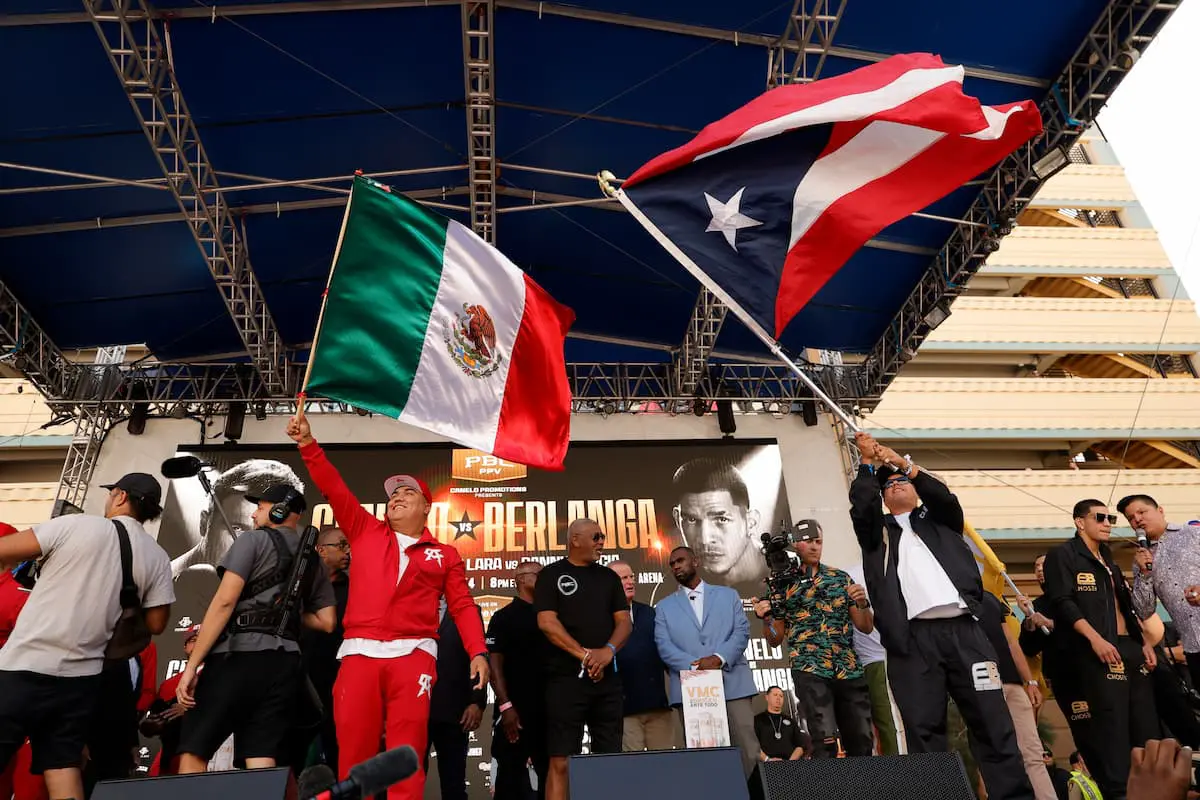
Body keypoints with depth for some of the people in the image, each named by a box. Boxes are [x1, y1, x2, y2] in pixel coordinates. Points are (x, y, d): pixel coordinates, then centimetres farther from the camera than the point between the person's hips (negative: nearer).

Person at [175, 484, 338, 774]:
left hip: (239, 656, -6)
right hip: (285, 664, 6)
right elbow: (326, 622, 15)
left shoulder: (253, 540, 3)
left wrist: (191, 665, -7)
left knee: (192, 755, 2)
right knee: (262, 765, 5)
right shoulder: (312, 560, 19)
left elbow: (225, 602, -8)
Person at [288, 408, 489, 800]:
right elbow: (333, 488, 13)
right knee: (354, 752, 0)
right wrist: (307, 443, 5)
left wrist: (478, 652, -4)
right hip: (359, 653, 2)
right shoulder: (365, 531, 19)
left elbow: (463, 606, 9)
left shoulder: (444, 555, 15)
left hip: (413, 654, -1)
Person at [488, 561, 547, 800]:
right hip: (516, 711, -5)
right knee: (512, 776, 2)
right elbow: (494, 664, -10)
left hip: (549, 710, 6)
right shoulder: (504, 617, -4)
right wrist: (505, 706, -18)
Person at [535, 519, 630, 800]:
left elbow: (623, 621, 8)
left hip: (607, 677, 5)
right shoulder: (552, 574, 1)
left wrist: (609, 650, -11)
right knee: (561, 761, -5)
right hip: (566, 677, -4)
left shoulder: (609, 577, 14)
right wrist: (584, 654, -14)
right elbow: (547, 622, -9)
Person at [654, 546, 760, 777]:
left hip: (733, 684, 0)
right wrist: (694, 666, -15)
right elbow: (664, 645, 2)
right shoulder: (664, 606, 16)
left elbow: (742, 631, 4)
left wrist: (719, 658, -14)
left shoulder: (728, 595, 16)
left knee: (747, 749, -4)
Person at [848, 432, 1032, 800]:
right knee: (924, 730, -3)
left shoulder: (940, 520, 24)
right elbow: (861, 507, 1)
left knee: (993, 722, 0)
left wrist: (903, 463, -3)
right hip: (912, 638, -1)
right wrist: (869, 463, 4)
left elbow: (945, 497, 3)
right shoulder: (878, 532, 21)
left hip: (963, 630, 1)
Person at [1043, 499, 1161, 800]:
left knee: (1146, 722, 7)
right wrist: (1095, 638, -20)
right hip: (1098, 650, -8)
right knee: (1111, 723, -10)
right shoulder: (1063, 555, -2)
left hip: (1132, 647, 8)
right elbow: (1063, 603, -13)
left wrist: (1144, 642, 17)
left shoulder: (1108, 560, 24)